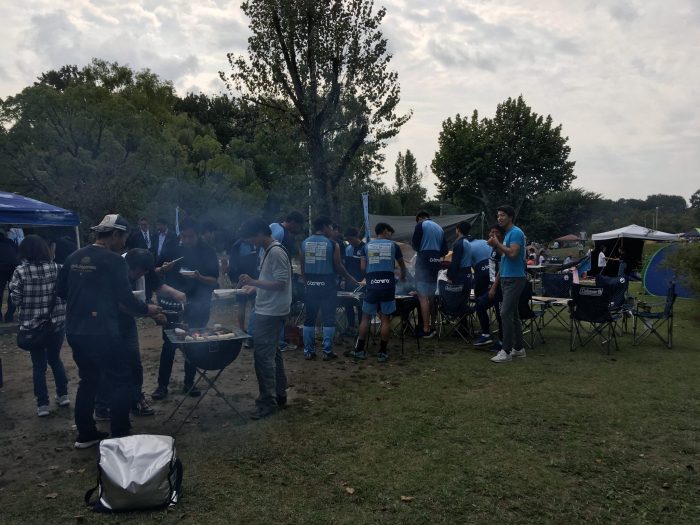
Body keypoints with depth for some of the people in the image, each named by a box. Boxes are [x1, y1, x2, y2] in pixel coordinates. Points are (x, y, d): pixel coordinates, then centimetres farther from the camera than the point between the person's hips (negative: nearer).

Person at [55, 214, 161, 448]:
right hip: (101, 333, -8)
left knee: (88, 380, 20)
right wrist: (147, 309, 4)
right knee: (122, 381, 3)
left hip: (74, 331, 8)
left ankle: (86, 434, 27)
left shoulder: (74, 257, 8)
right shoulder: (114, 261, -12)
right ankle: (120, 435, 6)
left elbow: (61, 291, 14)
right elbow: (126, 298, -13)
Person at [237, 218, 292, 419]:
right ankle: (279, 395, 25)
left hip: (271, 312, -10)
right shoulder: (268, 250, 12)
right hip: (268, 310, 10)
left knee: (263, 355, -7)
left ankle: (268, 401, 1)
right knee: (272, 353, 15)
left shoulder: (276, 252, -18)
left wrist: (253, 281, -23)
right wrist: (253, 286, 11)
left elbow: (281, 283, -23)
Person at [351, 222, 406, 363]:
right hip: (388, 284, -1)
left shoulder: (367, 246, 10)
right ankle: (382, 352, 7)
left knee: (366, 317, 10)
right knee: (386, 319, 4)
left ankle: (359, 350, 11)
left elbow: (363, 267, 5)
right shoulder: (392, 245, 7)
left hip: (372, 285, 1)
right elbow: (402, 265, 19)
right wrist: (402, 277, 39)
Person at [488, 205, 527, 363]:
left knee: (506, 313, -12)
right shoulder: (507, 233, 18)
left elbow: (513, 254, -23)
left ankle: (506, 351, -9)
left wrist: (498, 244, -12)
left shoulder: (516, 232, -12)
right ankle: (518, 348, 19)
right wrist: (496, 246, 5)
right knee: (513, 314, 12)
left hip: (514, 279, -10)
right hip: (507, 278, 10)